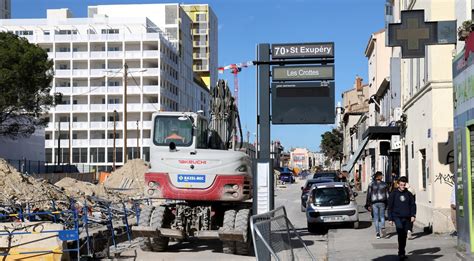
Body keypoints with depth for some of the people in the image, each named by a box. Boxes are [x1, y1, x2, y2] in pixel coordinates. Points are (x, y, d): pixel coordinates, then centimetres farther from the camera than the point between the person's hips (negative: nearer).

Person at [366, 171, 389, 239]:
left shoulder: (371, 184, 0)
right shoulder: (384, 184, 3)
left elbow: (368, 194, 1)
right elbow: (387, 195, 4)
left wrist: (368, 204, 6)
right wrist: (388, 204, 9)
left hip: (374, 203, -1)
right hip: (382, 202, 1)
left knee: (376, 218, 5)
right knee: (382, 217, 13)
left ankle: (377, 233, 1)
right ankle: (382, 228, -12)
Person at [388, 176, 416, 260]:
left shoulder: (409, 194, 8)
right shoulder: (394, 194, 3)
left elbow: (413, 205, 9)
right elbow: (390, 207, 5)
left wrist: (413, 215, -5)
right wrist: (390, 219, 2)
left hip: (406, 218, 3)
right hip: (397, 216, -3)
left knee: (404, 235, 8)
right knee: (401, 233, -19)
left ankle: (401, 253, 21)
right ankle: (401, 253, -19)